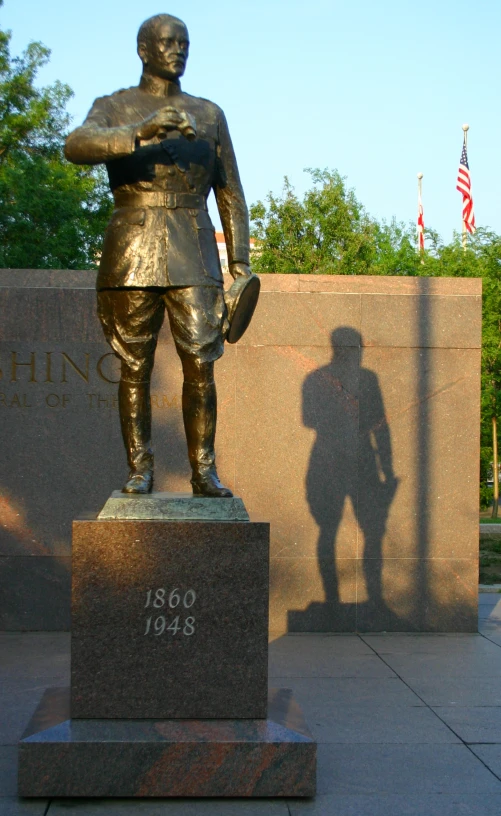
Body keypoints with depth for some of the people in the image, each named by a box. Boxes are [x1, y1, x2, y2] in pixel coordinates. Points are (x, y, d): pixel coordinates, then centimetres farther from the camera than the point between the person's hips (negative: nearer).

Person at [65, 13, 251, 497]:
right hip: (132, 256, -1)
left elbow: (230, 195, 15)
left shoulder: (208, 114, 16)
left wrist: (240, 260, 7)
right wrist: (141, 133, -29)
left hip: (193, 257, 1)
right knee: (135, 367, 0)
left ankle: (204, 471, -1)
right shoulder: (113, 108, 8)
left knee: (200, 366, -7)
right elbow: (77, 146, -14)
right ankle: (140, 470, 7)